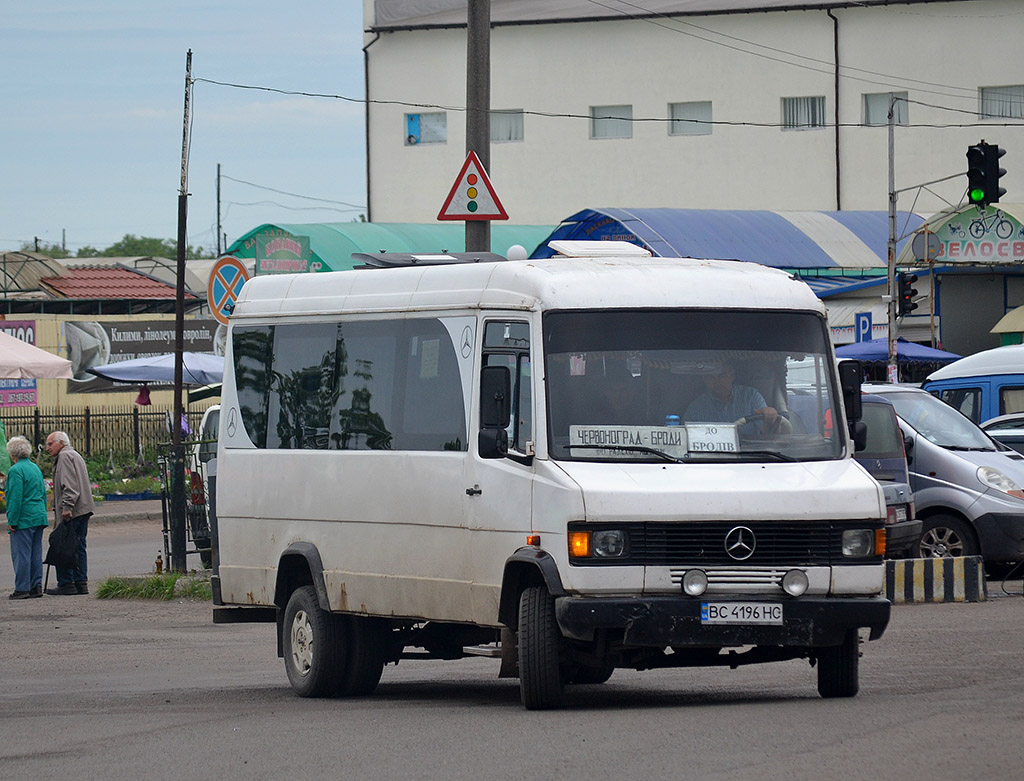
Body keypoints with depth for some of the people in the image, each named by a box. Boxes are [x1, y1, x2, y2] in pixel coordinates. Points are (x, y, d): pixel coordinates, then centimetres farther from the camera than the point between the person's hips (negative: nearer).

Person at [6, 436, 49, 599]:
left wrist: (12, 521, -14)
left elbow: (16, 498, -17)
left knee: (21, 554, -4)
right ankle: (36, 587, 14)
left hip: (23, 519, -8)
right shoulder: (36, 468, 13)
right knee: (35, 553, 12)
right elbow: (43, 494, 18)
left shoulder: (15, 470, -13)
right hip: (39, 517, 8)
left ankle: (22, 589, -4)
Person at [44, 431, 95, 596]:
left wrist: (67, 507, -23)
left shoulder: (65, 457, -7)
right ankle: (81, 583, 8)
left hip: (71, 513, -10)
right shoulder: (75, 455, 24)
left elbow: (69, 485, -18)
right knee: (79, 547, 9)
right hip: (84, 509, 10)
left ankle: (66, 584, -8)